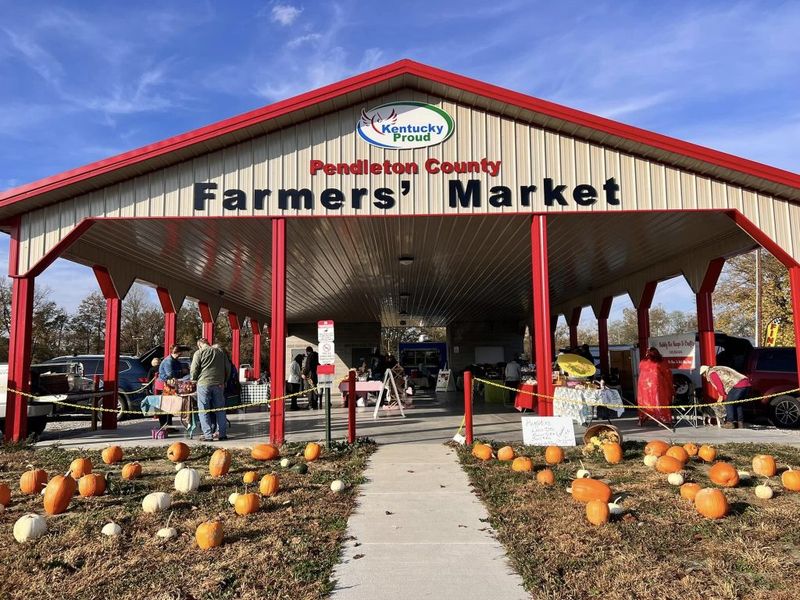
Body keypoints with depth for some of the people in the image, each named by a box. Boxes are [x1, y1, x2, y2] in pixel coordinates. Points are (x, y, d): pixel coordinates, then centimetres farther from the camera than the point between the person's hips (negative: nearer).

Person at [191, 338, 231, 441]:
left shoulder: (199, 353, -1)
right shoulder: (220, 352, 12)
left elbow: (194, 370, -5)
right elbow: (228, 368, 15)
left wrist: (194, 380, 13)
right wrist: (224, 381, 24)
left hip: (204, 384, -4)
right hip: (219, 385, 4)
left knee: (204, 410, 2)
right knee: (220, 409, 11)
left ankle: (208, 435, -1)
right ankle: (222, 433, 12)